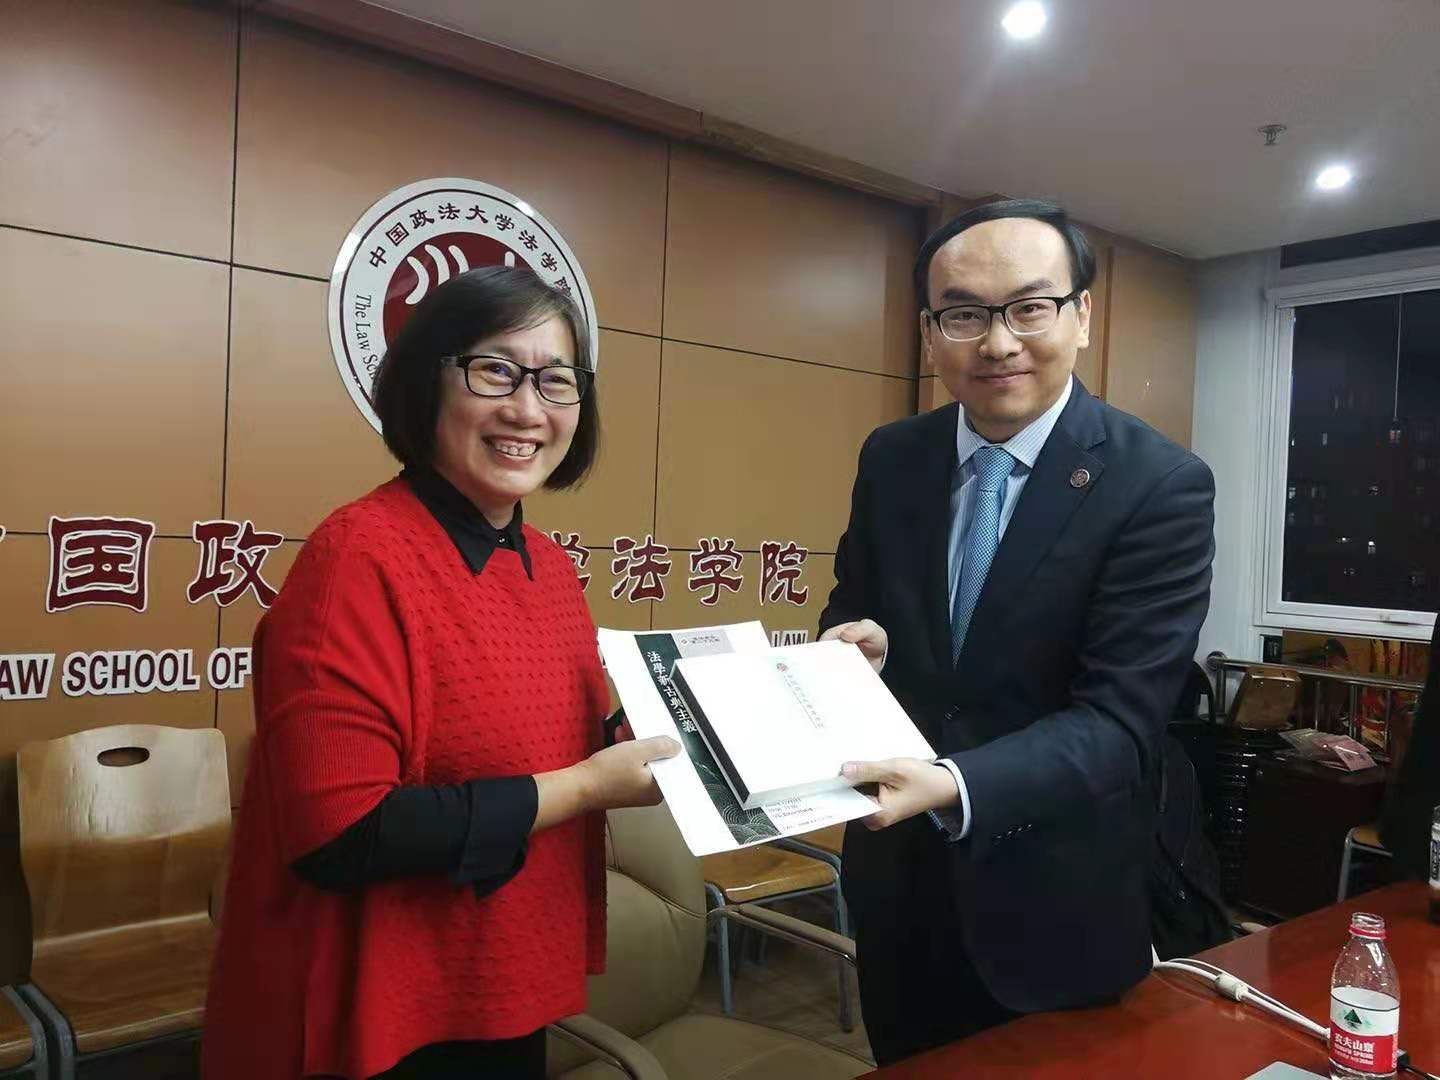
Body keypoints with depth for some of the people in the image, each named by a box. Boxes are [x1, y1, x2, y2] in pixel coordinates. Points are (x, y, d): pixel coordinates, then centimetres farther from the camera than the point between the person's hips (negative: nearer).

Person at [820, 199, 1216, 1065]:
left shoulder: (1163, 486, -17)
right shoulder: (891, 458, -2)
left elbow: (1117, 718, -22)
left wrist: (955, 787, -38)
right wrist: (855, 641, -16)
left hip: (1057, 901, -4)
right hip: (898, 878, 4)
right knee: (908, 1066, 24)